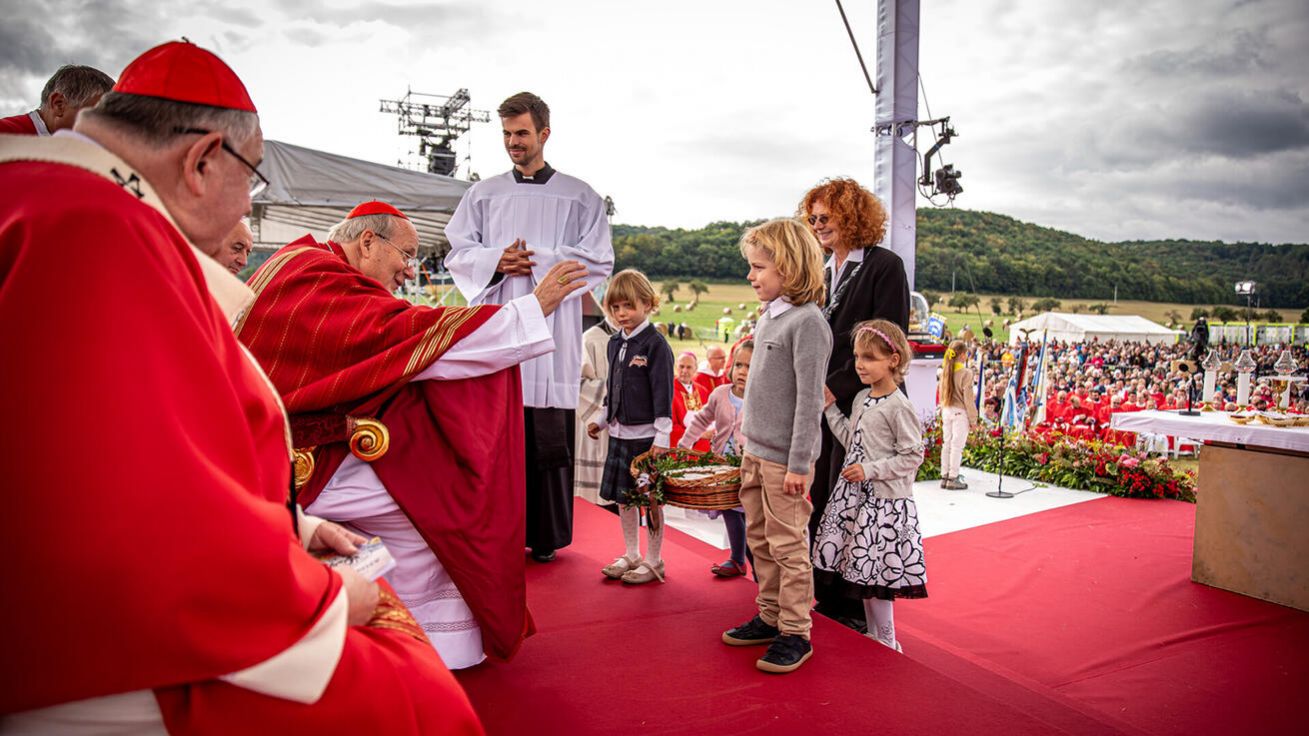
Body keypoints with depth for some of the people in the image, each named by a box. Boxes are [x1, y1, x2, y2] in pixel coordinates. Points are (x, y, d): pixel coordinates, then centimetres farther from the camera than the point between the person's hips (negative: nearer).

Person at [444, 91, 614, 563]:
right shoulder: (483, 194, 18)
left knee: (550, 437, -2)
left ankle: (547, 536, 10)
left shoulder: (580, 197, 10)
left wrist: (538, 260, -8)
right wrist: (497, 261, -9)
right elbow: (458, 253, 11)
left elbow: (598, 261, 2)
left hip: (551, 333, -2)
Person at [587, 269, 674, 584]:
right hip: (619, 432, 7)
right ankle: (631, 556, 28)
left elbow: (663, 394, -14)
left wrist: (661, 438, -17)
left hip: (646, 434, -7)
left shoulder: (656, 344, -12)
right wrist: (602, 421, 18)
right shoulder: (614, 343, 9)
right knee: (623, 497, 13)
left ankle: (653, 561, 16)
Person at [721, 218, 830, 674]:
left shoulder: (807, 321, -16)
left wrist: (798, 464, -20)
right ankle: (771, 617, 31)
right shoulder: (769, 316, 11)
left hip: (783, 457, -9)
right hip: (755, 450, 9)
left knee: (788, 546, 1)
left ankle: (795, 634, 14)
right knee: (759, 540, 17)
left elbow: (809, 399, -19)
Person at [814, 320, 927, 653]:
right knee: (862, 571, 15)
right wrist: (831, 409, 12)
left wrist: (869, 470, -20)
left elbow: (912, 456, -15)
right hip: (856, 495, 8)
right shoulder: (861, 398, 10)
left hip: (885, 501, -8)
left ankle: (887, 643, 14)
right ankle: (872, 635, 30)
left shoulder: (899, 407, -14)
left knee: (876, 572, -2)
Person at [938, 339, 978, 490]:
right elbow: (968, 398, -11)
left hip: (946, 411, 6)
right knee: (957, 445, -1)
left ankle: (944, 477, 16)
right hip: (960, 412, -6)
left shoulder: (945, 371, 5)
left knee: (946, 444, 11)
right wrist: (973, 419, -5)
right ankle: (953, 479, 2)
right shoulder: (966, 373, -13)